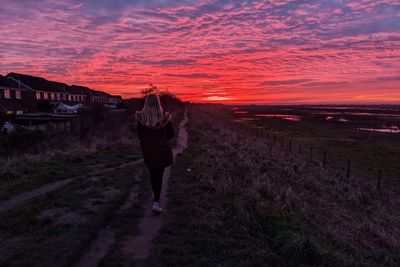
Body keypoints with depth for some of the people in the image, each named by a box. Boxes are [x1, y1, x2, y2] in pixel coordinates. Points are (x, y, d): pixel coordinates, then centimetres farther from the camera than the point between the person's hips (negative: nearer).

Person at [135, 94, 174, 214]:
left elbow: (139, 134, -1)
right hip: (162, 150, -1)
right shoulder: (164, 116, -13)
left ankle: (156, 197, 36)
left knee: (153, 174, 19)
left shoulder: (141, 117, -11)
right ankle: (156, 202, -4)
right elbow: (171, 134, -3)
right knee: (159, 175, 5)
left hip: (148, 150, 2)